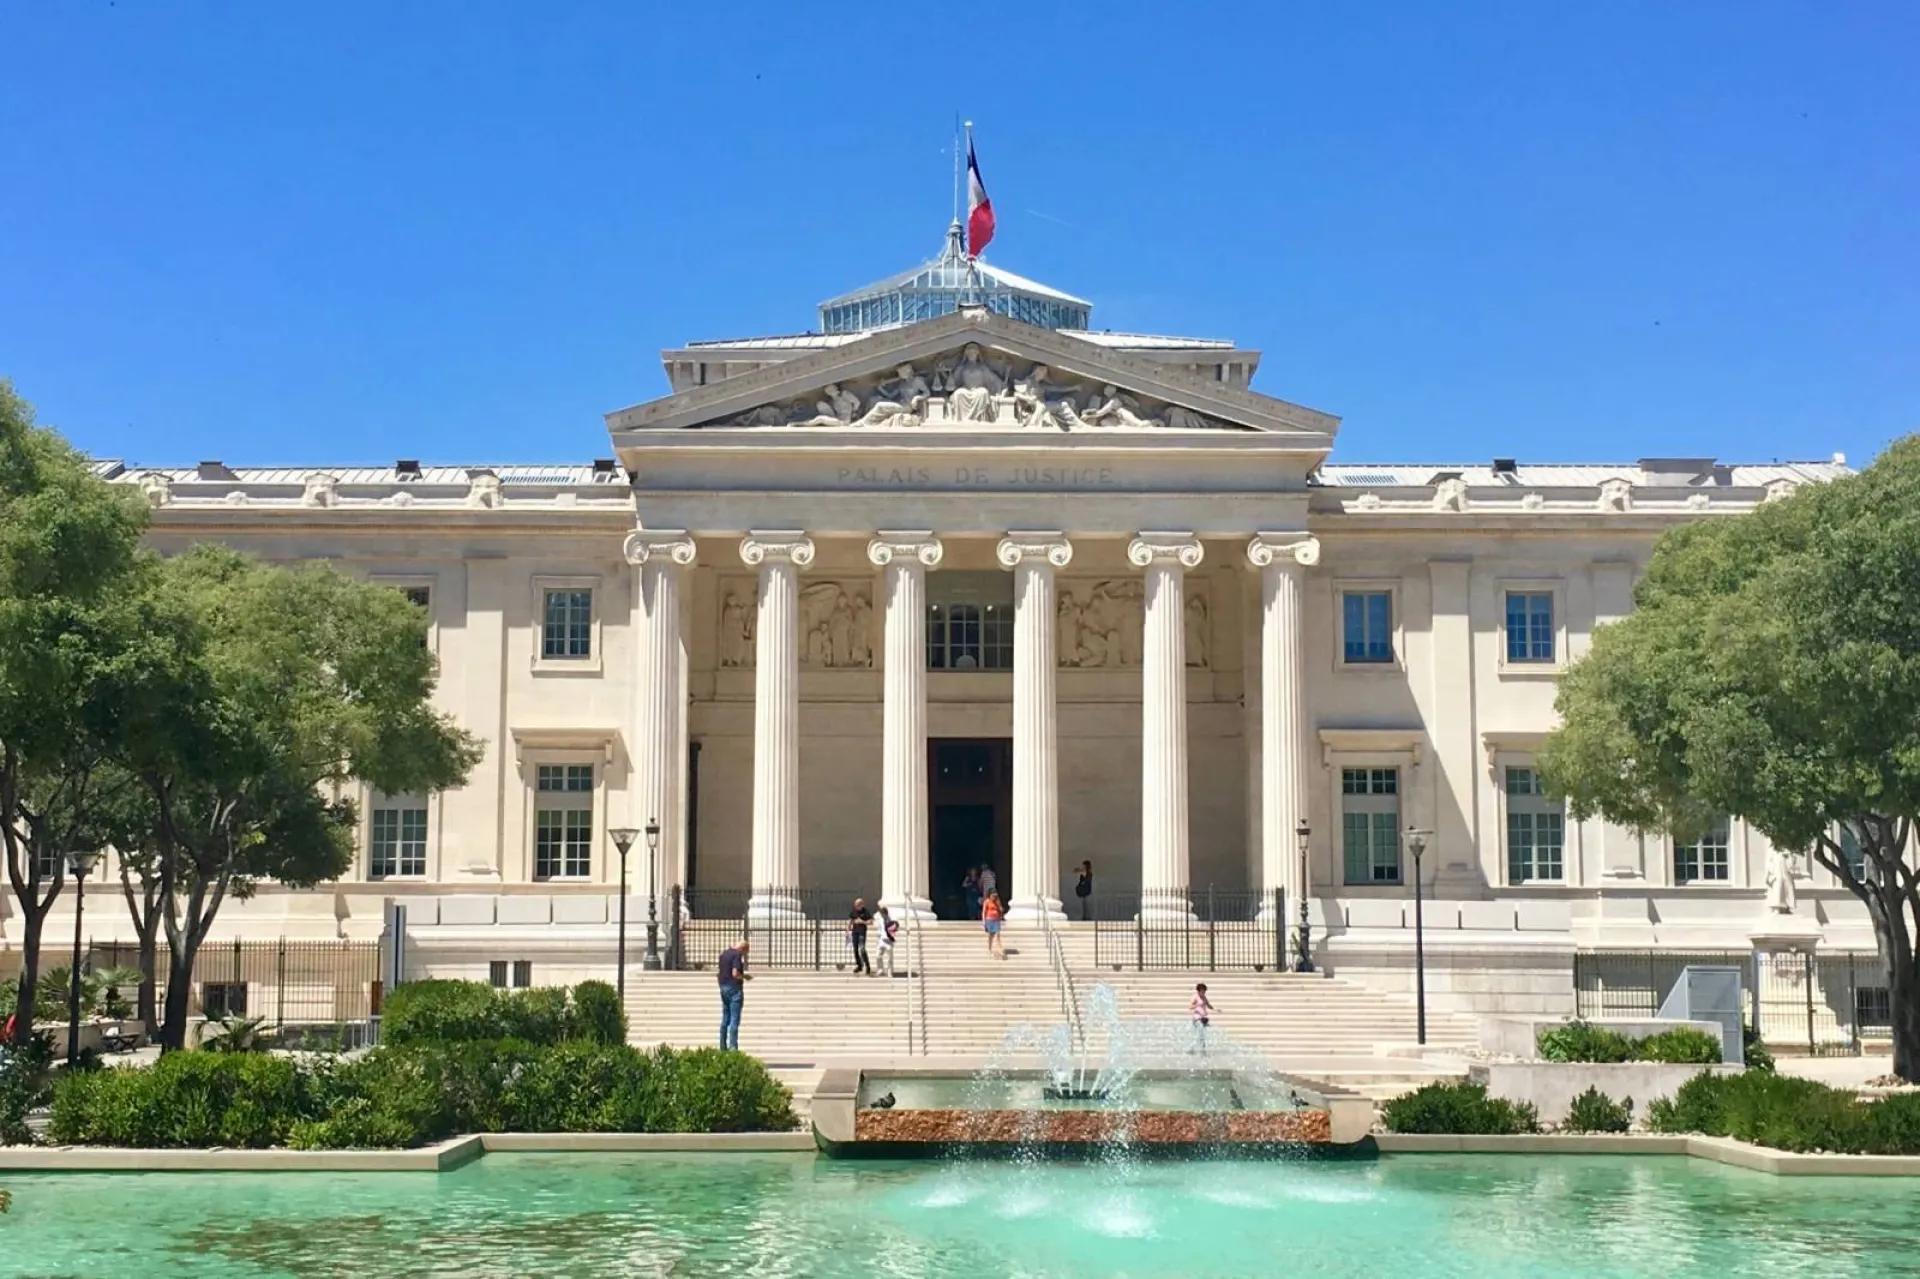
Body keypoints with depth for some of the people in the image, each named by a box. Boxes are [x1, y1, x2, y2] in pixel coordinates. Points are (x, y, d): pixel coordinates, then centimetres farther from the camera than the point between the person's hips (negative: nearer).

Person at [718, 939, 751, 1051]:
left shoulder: (724, 953, 12)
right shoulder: (737, 955, -15)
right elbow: (735, 973, -23)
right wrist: (745, 976, -6)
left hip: (723, 987, 8)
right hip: (734, 988, -8)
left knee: (725, 1019, 13)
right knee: (734, 1020, -7)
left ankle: (723, 1047, 15)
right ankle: (733, 1047, -10)